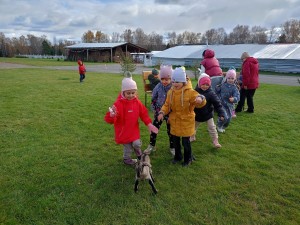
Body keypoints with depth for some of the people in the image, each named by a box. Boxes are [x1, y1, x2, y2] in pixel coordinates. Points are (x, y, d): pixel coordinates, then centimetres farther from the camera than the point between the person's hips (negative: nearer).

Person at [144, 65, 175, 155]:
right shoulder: (158, 87, -9)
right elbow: (153, 100, 3)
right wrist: (155, 110, 0)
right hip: (159, 112, 2)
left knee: (170, 131, 12)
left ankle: (172, 148, 30)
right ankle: (151, 146, 29)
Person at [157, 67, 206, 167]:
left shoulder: (190, 92, -16)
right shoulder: (170, 92, 0)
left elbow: (200, 102, -22)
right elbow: (167, 104, 5)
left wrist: (200, 99, -46)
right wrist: (162, 112, -12)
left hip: (186, 121, -5)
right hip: (174, 121, 5)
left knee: (185, 142, 6)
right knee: (175, 140, 17)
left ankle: (188, 159, 29)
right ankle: (178, 156, 40)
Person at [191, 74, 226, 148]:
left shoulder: (211, 93, -20)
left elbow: (217, 104, -20)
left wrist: (221, 114, -26)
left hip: (208, 114, -3)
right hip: (197, 115, 3)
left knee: (212, 128, -1)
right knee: (193, 127, 20)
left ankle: (215, 141, 12)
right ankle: (192, 137, 45)